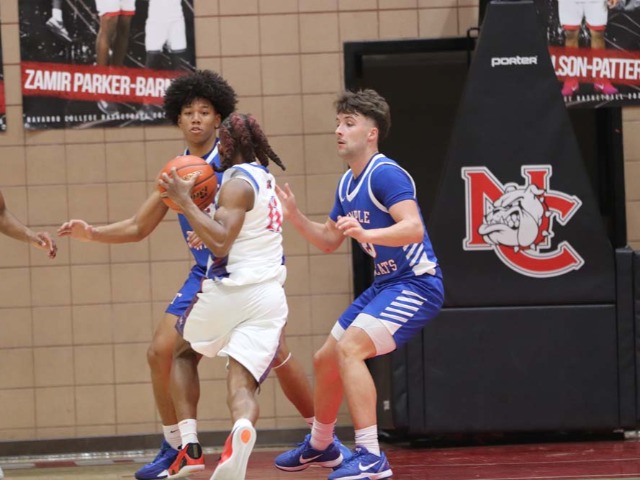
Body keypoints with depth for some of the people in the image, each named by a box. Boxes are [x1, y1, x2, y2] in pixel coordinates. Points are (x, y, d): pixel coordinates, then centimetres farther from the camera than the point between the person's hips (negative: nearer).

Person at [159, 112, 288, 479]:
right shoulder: (266, 179, 18)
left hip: (230, 292, -6)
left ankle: (191, 448, 11)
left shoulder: (238, 183, -10)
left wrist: (185, 201, -17)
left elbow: (220, 243, -21)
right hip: (270, 297, 6)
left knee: (184, 353, 21)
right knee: (244, 385, -4)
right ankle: (242, 430, -41)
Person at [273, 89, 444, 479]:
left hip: (416, 283, -10)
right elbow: (329, 241, 20)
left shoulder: (385, 174, -18)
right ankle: (320, 446, 41)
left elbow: (413, 227, -31)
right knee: (325, 360, 17)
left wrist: (366, 234, -46)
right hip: (386, 283, 10)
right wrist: (296, 217, 3)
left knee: (349, 348, -26)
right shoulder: (347, 184, 10)